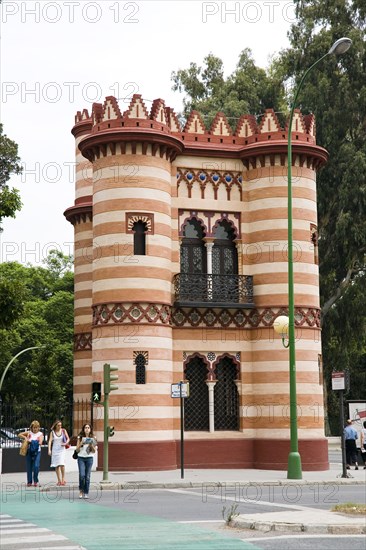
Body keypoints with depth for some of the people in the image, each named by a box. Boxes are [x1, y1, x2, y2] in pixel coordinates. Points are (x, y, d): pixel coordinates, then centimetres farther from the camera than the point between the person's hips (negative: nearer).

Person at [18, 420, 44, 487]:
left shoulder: (40, 434, 3)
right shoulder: (29, 433, 7)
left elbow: (40, 442, -11)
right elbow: (19, 435, 8)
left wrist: (35, 442, -28)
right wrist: (25, 438, -6)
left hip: (37, 452, -2)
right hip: (29, 451, 2)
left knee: (36, 466, -13)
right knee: (29, 467, 4)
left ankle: (36, 481, 2)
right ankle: (29, 482, 13)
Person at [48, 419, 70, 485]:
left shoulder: (63, 431, 3)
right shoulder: (52, 432, 2)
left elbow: (68, 439, 9)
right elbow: (50, 441, -4)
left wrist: (66, 443, -12)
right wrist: (49, 450, -14)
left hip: (61, 449, -1)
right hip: (55, 449, 1)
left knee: (61, 464, -17)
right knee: (56, 465, 3)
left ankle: (63, 479, -8)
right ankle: (59, 480, 9)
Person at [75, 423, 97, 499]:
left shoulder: (92, 439, 5)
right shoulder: (80, 438, 4)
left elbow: (94, 451, 5)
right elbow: (77, 450, 4)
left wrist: (91, 445, -12)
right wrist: (81, 444, -12)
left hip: (89, 458, 1)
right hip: (81, 458, -1)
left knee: (87, 476, -1)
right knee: (82, 475, -13)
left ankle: (86, 493, 7)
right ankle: (81, 491, 6)